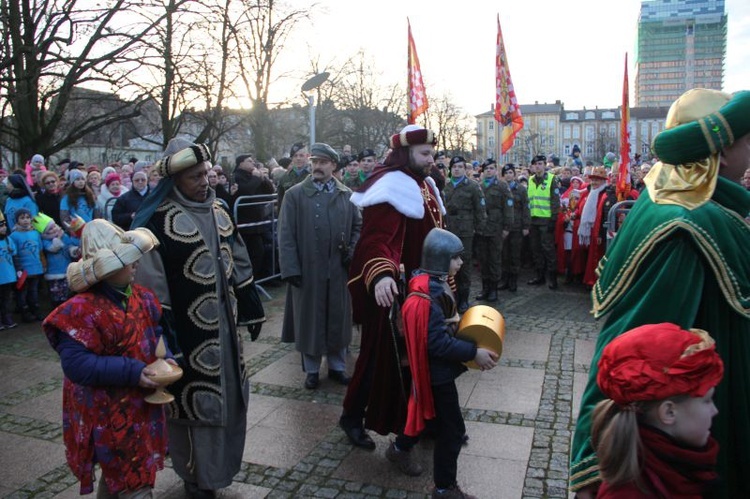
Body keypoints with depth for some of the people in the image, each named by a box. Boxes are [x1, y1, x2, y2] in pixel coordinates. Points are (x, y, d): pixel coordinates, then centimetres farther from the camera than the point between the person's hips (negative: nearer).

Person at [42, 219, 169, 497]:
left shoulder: (140, 297, 1)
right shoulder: (83, 310, -24)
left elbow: (154, 332, 14)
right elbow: (75, 363, -27)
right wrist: (131, 372, -29)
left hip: (141, 404, 8)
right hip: (109, 413, -8)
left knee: (117, 473, 27)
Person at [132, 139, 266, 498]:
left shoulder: (218, 211, 7)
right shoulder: (158, 221, -14)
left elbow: (239, 264, 13)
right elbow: (152, 286, -15)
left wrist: (251, 310, 13)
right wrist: (163, 338, -15)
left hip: (223, 324, 7)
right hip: (188, 330, -7)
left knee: (227, 395, 18)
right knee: (194, 399, 6)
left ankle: (222, 462, 39)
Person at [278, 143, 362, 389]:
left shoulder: (347, 195, 6)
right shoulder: (295, 194, -1)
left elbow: (358, 226, 11)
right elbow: (286, 235, -5)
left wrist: (352, 252, -4)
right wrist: (291, 268, -11)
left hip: (338, 270, 2)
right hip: (307, 270, -2)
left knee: (338, 319, 11)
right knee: (310, 320, 9)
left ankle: (337, 366, 28)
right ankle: (312, 370, 25)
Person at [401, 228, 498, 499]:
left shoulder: (434, 283, 3)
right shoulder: (429, 294, -28)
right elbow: (437, 343, -28)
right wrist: (473, 352, -24)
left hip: (434, 369, 10)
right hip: (437, 372, -10)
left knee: (428, 412, 28)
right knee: (452, 429, 3)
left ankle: (399, 448, 47)